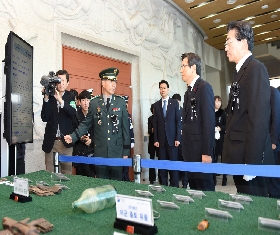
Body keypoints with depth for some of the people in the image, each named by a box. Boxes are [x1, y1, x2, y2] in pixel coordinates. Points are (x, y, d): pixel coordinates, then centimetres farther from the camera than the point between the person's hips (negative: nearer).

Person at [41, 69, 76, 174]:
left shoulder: (70, 96, 3)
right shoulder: (49, 96, 3)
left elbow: (73, 113, -15)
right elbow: (44, 118, -7)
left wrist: (60, 100, -27)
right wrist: (46, 98, -15)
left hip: (66, 140, 0)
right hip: (50, 141, 1)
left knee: (67, 172, 2)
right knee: (48, 172, 7)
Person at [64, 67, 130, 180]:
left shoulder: (121, 102, 2)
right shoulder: (94, 103, 2)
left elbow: (125, 127, 2)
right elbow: (86, 123, 8)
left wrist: (126, 151, 0)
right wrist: (73, 136, -7)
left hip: (117, 151, 0)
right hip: (100, 151, 0)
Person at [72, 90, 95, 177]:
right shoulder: (76, 115, 0)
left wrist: (91, 140, -13)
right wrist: (80, 138, -12)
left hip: (93, 150, 0)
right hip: (79, 152, 1)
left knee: (92, 177, 0)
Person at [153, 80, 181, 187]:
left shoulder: (174, 103, 4)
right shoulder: (157, 104, 10)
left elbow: (178, 121, 0)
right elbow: (155, 123, 7)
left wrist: (178, 138, -7)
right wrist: (155, 139, 0)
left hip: (172, 138, -2)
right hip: (161, 139, 2)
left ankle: (174, 186, 11)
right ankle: (163, 185, 13)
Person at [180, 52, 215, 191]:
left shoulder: (204, 87, -9)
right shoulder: (189, 91, 16)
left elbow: (209, 121, -17)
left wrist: (206, 152, -20)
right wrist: (186, 149, 13)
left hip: (200, 150, -8)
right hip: (190, 150, 8)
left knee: (205, 188, 2)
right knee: (194, 187, 16)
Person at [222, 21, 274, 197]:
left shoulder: (256, 69, -11)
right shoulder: (240, 71, 16)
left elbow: (259, 118, -20)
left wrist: (251, 162, -20)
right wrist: (232, 155, 12)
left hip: (250, 156, -9)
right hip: (240, 155, 9)